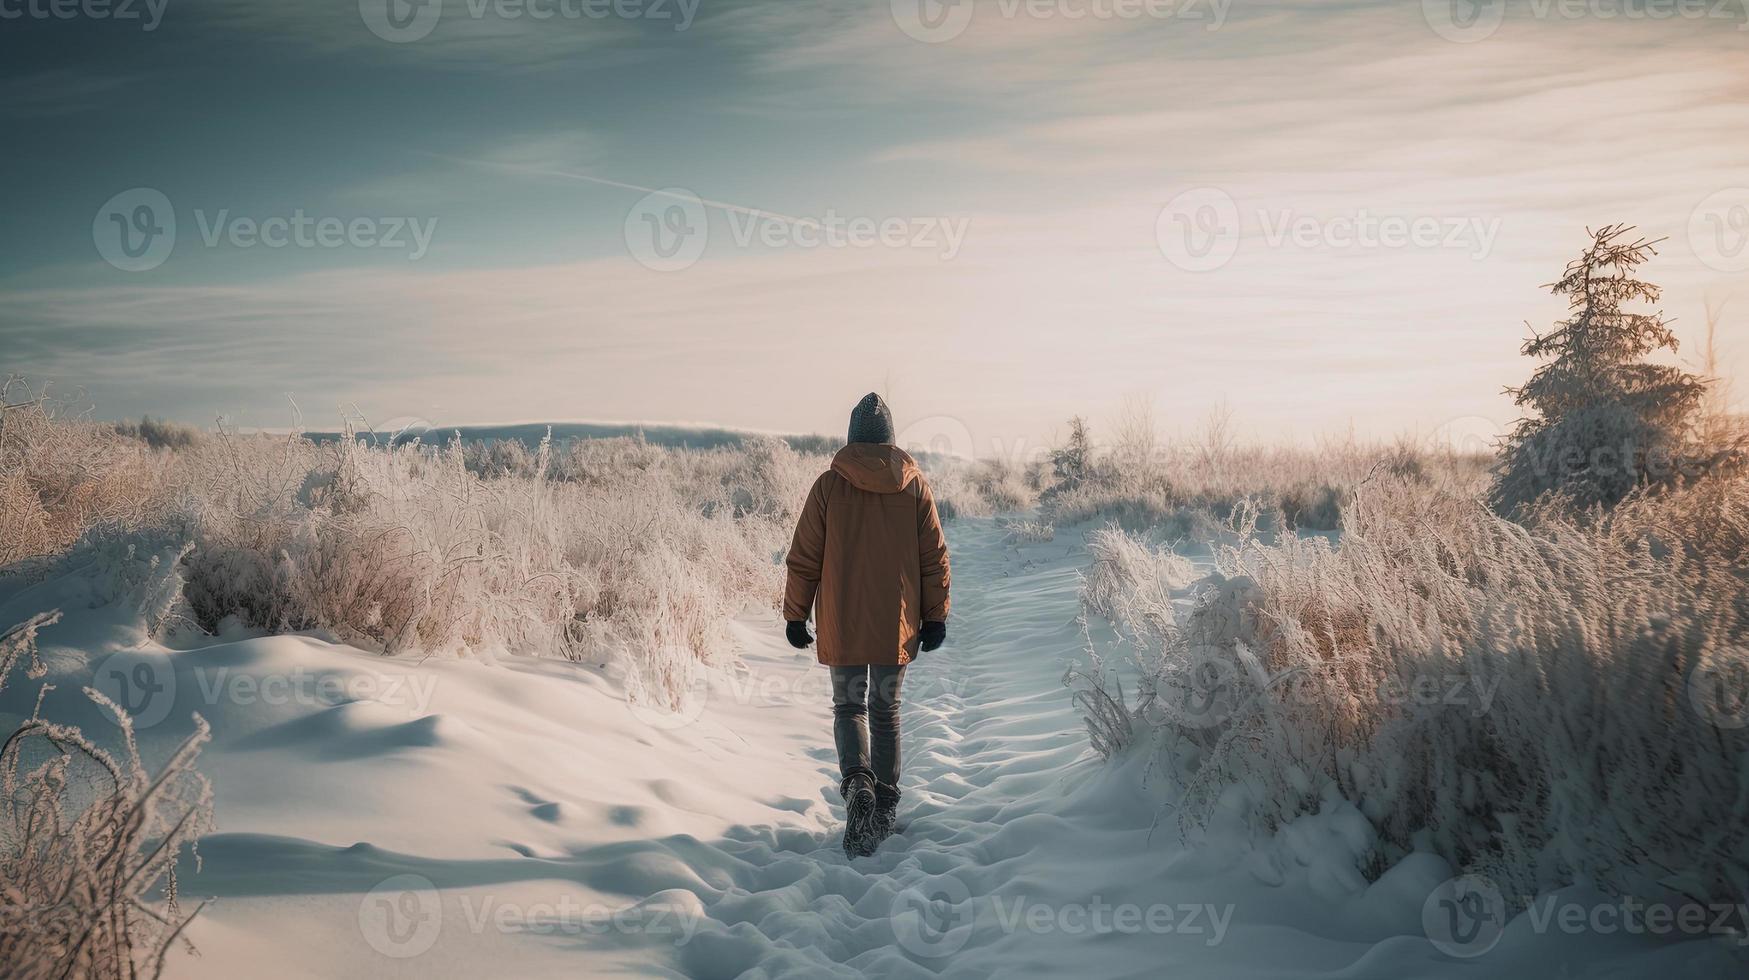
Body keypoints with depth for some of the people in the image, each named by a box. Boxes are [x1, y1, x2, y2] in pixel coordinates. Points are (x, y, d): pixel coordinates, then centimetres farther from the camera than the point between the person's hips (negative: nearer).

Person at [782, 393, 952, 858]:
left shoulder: (829, 484, -5)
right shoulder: (915, 484, 1)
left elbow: (804, 557, -2)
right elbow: (934, 557, 3)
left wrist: (795, 614, 7)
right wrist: (935, 615, 10)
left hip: (842, 624, -2)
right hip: (897, 624, 2)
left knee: (849, 705, 10)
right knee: (886, 710, 15)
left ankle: (857, 779, -16)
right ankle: (886, 805, 17)